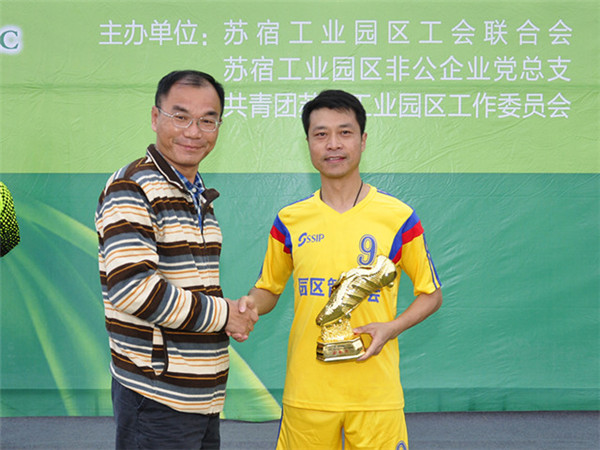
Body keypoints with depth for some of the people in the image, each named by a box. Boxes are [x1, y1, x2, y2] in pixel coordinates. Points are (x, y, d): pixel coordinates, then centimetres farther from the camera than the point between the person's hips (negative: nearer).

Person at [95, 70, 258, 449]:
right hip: (157, 398, -8)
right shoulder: (132, 189, -13)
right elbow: (131, 288, -25)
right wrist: (222, 315, -15)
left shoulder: (199, 197, 15)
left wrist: (237, 315, 3)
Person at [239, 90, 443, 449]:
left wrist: (391, 328, -10)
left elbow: (432, 294, 7)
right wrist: (251, 305, -7)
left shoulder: (399, 218, -2)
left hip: (376, 392, -1)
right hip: (306, 392, 2)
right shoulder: (289, 221, 4)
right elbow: (269, 289, 16)